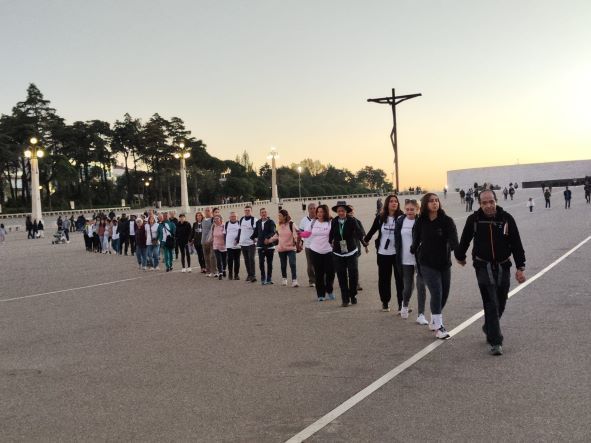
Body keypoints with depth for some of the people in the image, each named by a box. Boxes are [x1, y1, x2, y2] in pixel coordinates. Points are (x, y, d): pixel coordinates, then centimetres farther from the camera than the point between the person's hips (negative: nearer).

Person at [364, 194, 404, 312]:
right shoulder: (380, 218, 1)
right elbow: (372, 231, 11)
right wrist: (365, 240, 3)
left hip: (397, 253, -2)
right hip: (383, 253, 2)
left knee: (400, 278, 0)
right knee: (384, 278, 9)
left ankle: (401, 303, 5)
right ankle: (385, 302, 23)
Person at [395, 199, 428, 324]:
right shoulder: (400, 221, 4)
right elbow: (397, 240, 9)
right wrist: (398, 257, 7)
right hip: (405, 260, 3)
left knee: (421, 286, -4)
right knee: (408, 286, 11)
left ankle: (421, 314, 4)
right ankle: (405, 305, 41)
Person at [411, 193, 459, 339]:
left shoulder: (447, 221, -6)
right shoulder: (420, 222, -4)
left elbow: (453, 238, -17)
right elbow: (416, 240, 6)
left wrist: (454, 245, -29)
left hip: (444, 263, 2)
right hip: (428, 264, -2)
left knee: (444, 294, 10)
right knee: (436, 293, -11)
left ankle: (434, 321, 31)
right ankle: (438, 327, -2)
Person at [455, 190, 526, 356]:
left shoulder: (507, 219, -6)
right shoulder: (474, 219, -8)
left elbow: (516, 244, -3)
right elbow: (465, 240, 9)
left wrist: (520, 268, -6)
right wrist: (460, 256, 22)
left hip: (503, 267, 2)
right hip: (483, 266, -2)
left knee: (500, 303, 13)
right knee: (491, 303, -10)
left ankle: (489, 328, 40)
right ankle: (495, 342, -5)